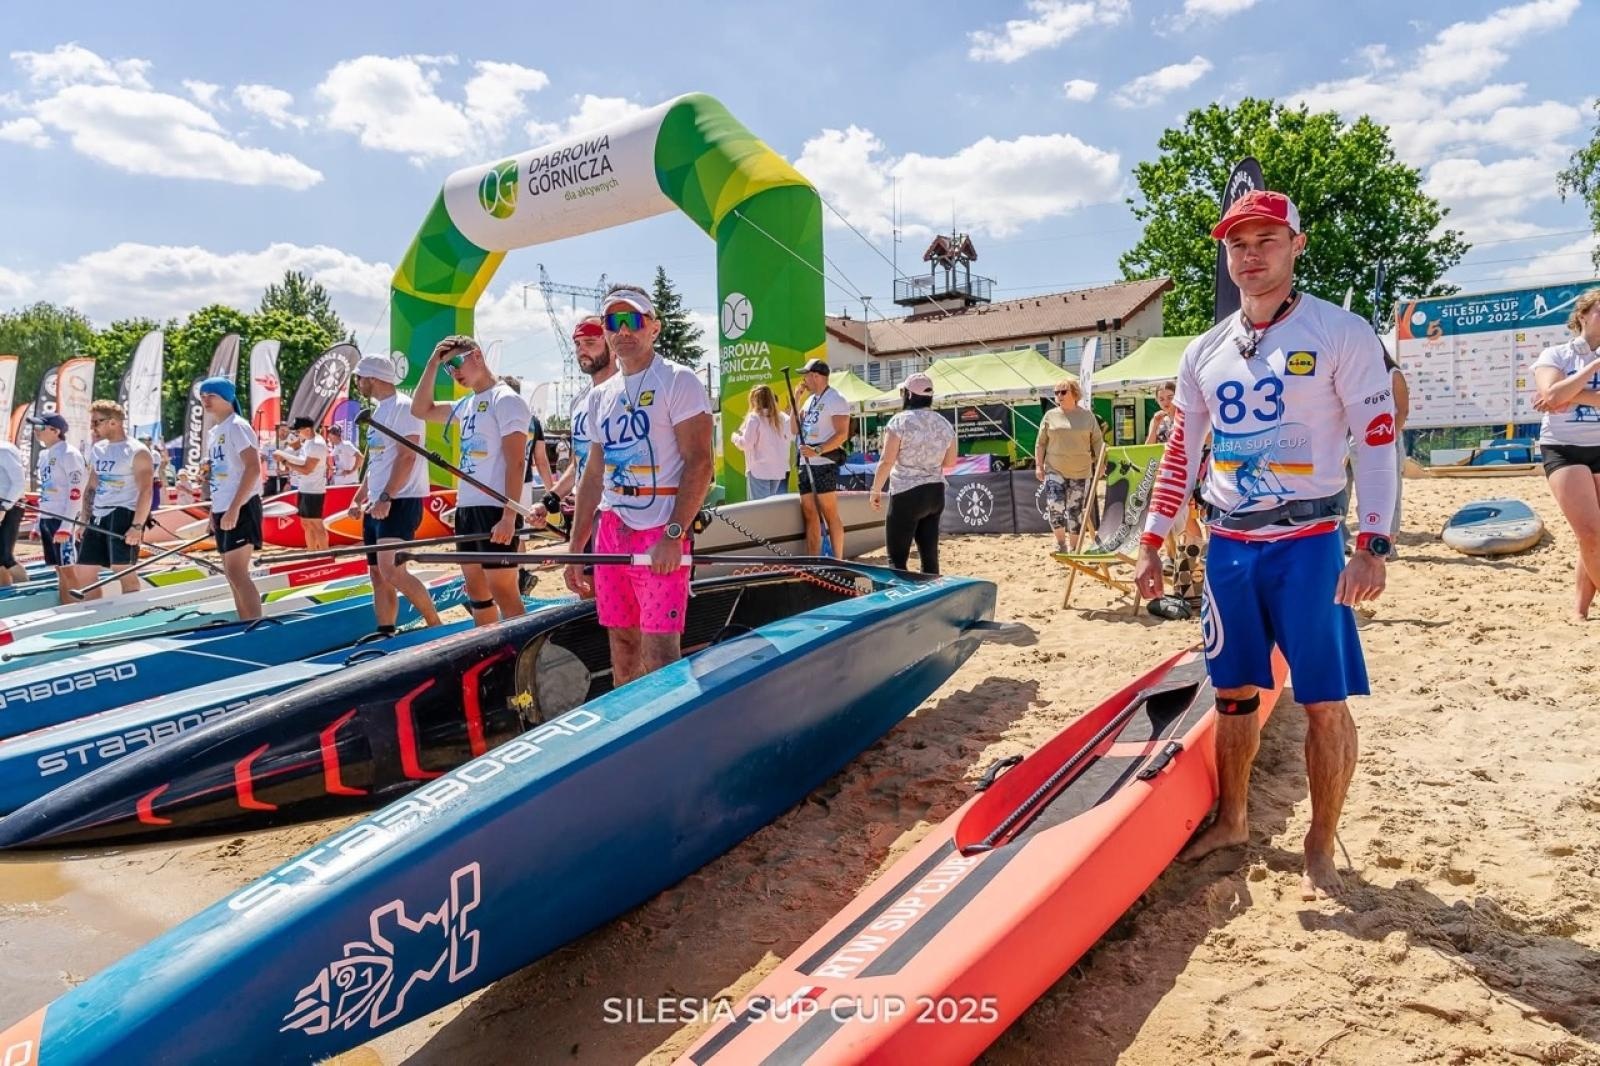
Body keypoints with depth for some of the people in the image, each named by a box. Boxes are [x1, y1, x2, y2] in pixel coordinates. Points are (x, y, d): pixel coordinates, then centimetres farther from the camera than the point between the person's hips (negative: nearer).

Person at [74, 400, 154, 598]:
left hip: (123, 516, -8)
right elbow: (91, 487, 21)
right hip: (97, 519, 8)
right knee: (82, 572, 9)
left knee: (124, 573, -8)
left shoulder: (137, 452, -8)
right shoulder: (97, 450, 16)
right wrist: (84, 521, 14)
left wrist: (137, 526, -22)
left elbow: (145, 492, -15)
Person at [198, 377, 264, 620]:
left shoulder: (237, 426, -10)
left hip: (240, 508, -9)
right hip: (222, 509, 9)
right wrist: (214, 512, 16)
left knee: (237, 573, -14)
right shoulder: (213, 433, 17)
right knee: (232, 575, 10)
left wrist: (234, 508, -24)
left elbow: (253, 468, -20)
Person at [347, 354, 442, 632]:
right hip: (377, 505, 10)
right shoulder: (379, 411, 19)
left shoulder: (403, 406, -11)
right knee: (378, 573, 9)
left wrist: (386, 498, -23)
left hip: (400, 501, -10)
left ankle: (437, 626, -10)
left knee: (391, 570, -19)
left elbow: (407, 457, -19)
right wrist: (359, 498, 20)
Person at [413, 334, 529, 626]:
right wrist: (432, 364, 13)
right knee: (476, 591, 12)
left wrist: (509, 516, -23)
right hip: (466, 507, 9)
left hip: (494, 509, -9)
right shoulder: (467, 404, 17)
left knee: (502, 592, -9)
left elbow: (515, 463, -16)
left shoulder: (506, 399, -9)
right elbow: (421, 410, 23)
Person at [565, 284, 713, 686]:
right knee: (621, 642, 11)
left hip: (659, 534, -6)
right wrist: (575, 550, 16)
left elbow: (699, 464, -12)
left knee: (660, 653, -10)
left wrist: (672, 536, -20)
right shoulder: (600, 395, 17)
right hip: (610, 531, 7)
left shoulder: (678, 381, -4)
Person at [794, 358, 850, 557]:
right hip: (806, 464, 8)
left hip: (824, 464, -8)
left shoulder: (835, 399, -8)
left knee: (830, 515, -6)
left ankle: (838, 562, -2)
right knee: (810, 514, 7)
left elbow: (842, 434, -16)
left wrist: (817, 450, -26)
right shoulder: (810, 399, 19)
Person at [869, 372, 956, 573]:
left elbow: (886, 461, -13)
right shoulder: (944, 424, 7)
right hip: (936, 493, 6)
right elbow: (950, 462, 15)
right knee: (930, 555, 10)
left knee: (897, 558, -2)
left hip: (907, 494, -6)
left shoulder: (900, 421, -11)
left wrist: (875, 490, -3)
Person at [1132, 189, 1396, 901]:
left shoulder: (1342, 334, -4)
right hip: (1228, 545, 4)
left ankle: (1320, 848, 17)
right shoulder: (1205, 352, 9)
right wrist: (1152, 543, 8)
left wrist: (1373, 546, -17)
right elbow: (1181, 452, 12)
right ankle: (1233, 820, 29)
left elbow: (1378, 440, -8)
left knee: (1325, 703, 1)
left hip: (1307, 543, -4)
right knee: (1233, 693, 12)